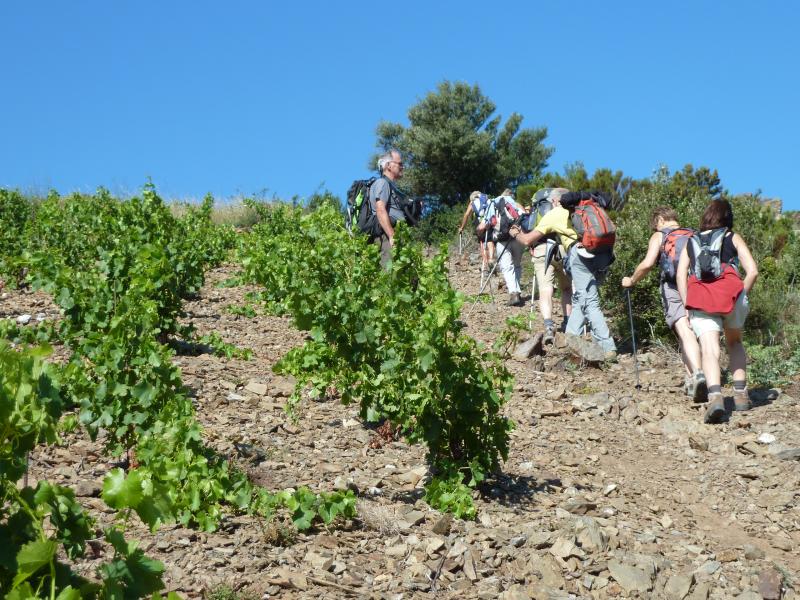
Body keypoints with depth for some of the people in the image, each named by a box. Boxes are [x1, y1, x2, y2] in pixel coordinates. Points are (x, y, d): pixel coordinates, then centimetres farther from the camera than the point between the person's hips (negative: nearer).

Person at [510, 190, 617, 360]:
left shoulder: (554, 214, 16)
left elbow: (528, 240, 18)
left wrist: (516, 233, 40)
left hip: (581, 252, -5)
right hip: (604, 255, 5)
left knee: (590, 303, -3)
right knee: (581, 297, 20)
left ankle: (608, 348, -9)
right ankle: (572, 335, 17)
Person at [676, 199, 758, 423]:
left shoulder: (691, 243, 27)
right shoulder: (733, 238, 22)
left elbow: (681, 275, 12)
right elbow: (752, 271, 8)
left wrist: (687, 306, 10)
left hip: (700, 297, 0)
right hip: (730, 292, 0)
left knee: (709, 349, -12)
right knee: (734, 342, 23)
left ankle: (715, 396, -36)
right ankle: (741, 394, 14)